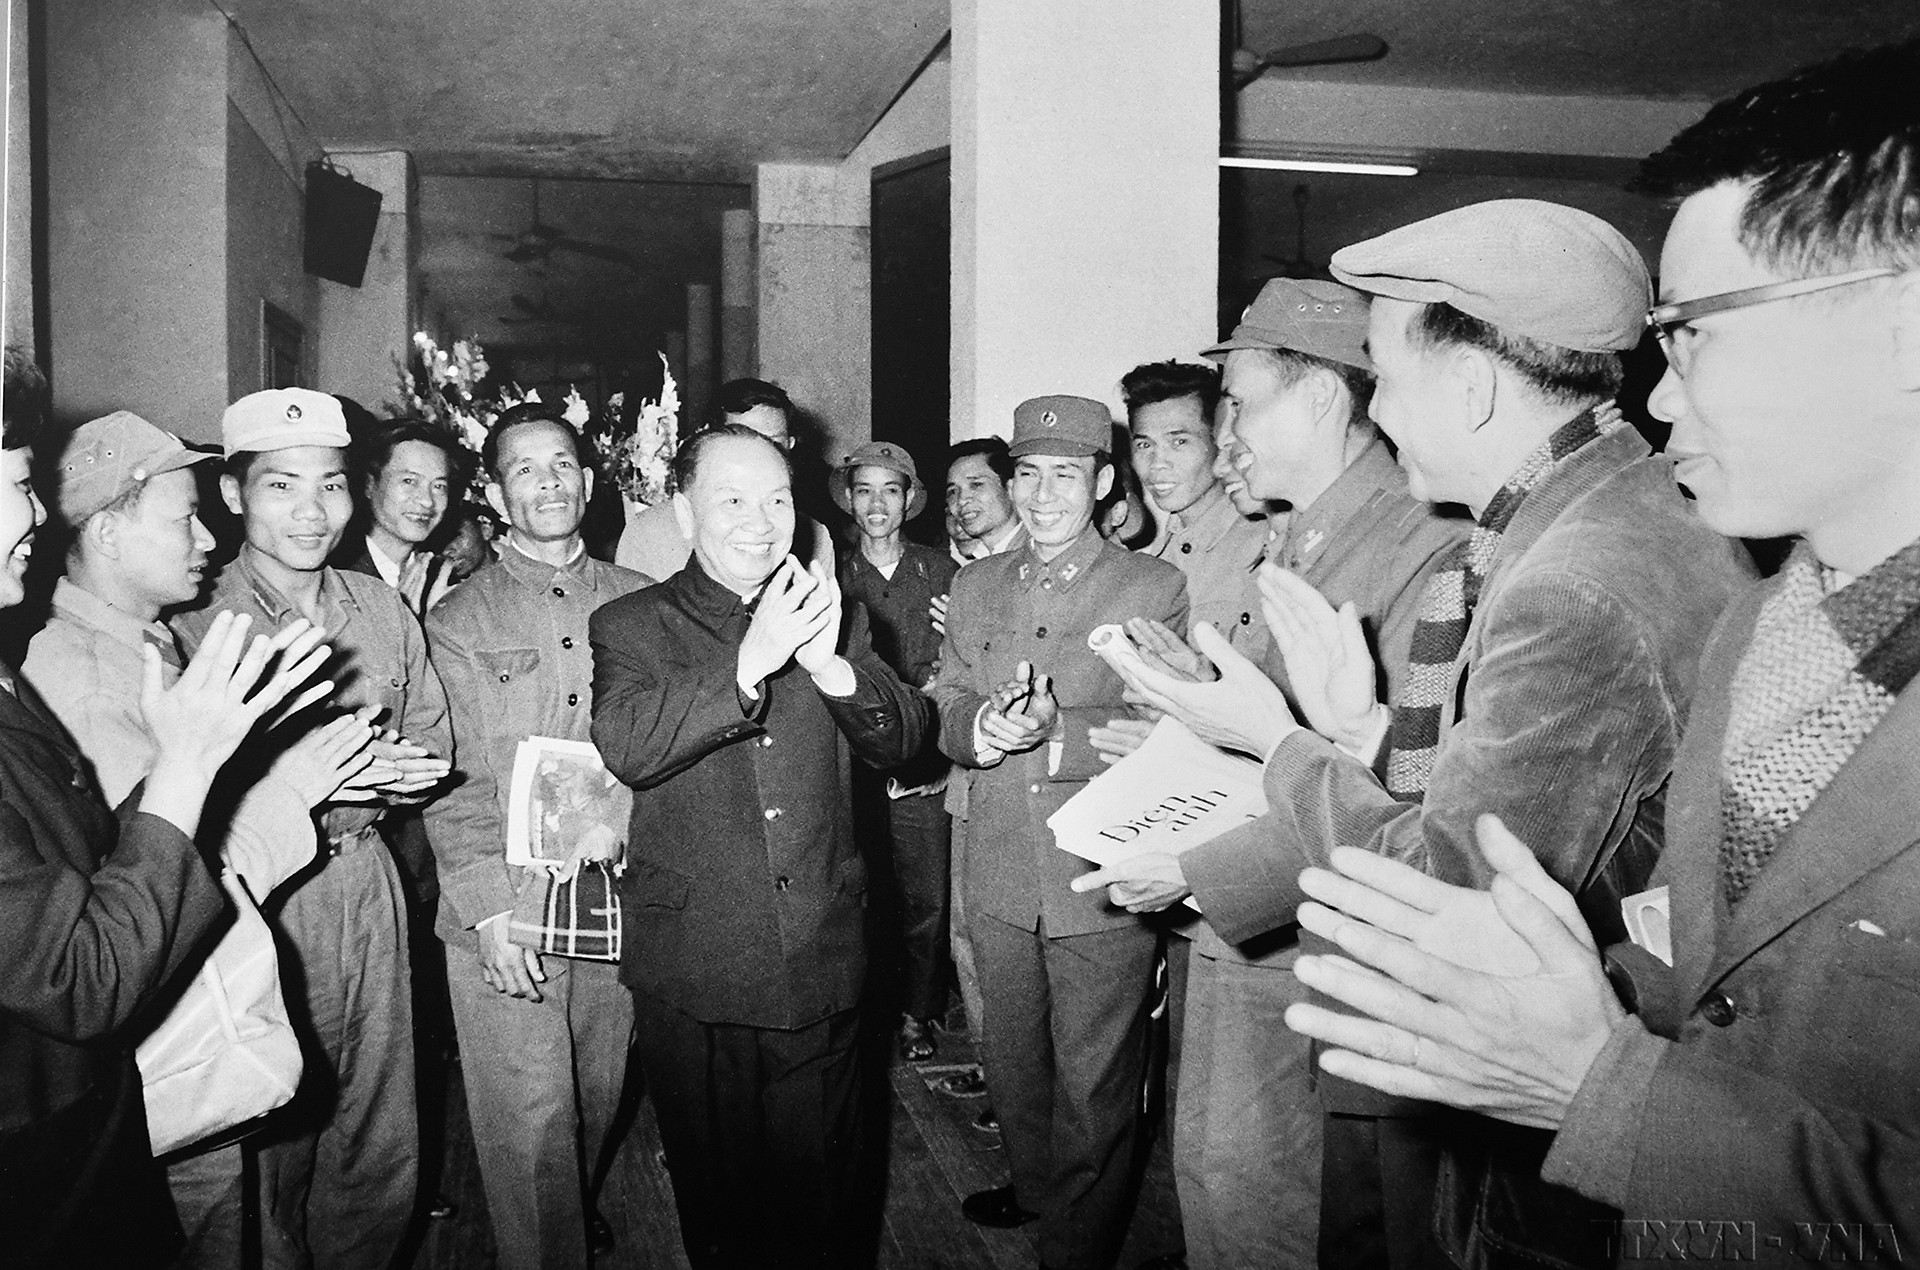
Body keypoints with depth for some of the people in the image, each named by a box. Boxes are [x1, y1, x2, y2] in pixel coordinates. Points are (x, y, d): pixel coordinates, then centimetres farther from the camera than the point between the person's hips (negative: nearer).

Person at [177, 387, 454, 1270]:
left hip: (366, 887, 5)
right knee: (268, 1150, 7)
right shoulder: (190, 625, -9)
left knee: (380, 1149, 14)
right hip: (253, 900, -4)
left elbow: (434, 742, 14)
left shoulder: (383, 611, 6)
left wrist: (399, 773, -7)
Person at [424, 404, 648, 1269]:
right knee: (530, 1128, 1)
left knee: (596, 1103, 16)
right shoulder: (457, 621, 2)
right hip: (506, 911, -2)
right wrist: (489, 907, -12)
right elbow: (452, 778, -4)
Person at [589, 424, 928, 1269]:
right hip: (691, 971, -2)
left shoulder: (833, 617, 8)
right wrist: (749, 663, -28)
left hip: (821, 967, 2)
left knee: (823, 1199, 14)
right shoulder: (630, 626, -1)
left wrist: (830, 665, -19)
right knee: (715, 1199, 15)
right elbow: (626, 749, -18)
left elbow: (900, 741, 0)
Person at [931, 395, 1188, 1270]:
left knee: (1094, 1085, 8)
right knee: (1011, 1062, 22)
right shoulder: (976, 585, 10)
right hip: (998, 874, 5)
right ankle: (1033, 1187, 46)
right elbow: (945, 711, 7)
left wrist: (1057, 732, -25)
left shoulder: (1155, 587, -5)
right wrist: (983, 728, -16)